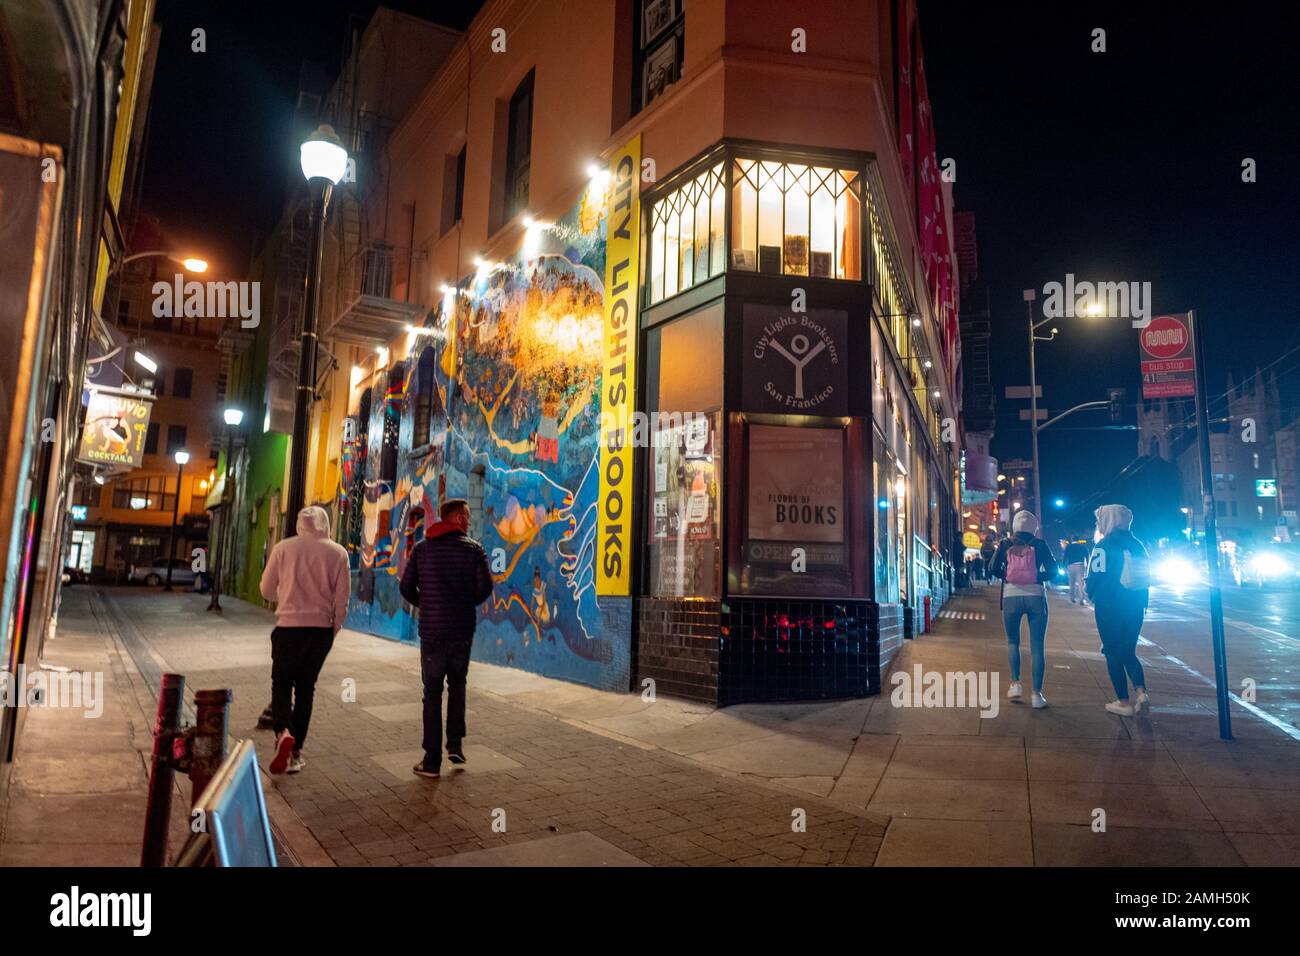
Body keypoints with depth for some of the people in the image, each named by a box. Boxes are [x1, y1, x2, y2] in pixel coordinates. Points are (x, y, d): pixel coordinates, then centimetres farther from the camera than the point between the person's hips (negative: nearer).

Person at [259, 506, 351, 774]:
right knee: (305, 687, 13)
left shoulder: (283, 548, -2)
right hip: (321, 628, 1)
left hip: (288, 625, -1)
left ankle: (282, 733, -14)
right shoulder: (338, 552, 0)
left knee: (281, 683, 12)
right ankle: (295, 751, 16)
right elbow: (342, 597, 1)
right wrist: (334, 627, 13)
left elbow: (267, 590, 5)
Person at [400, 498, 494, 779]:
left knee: (433, 693, 7)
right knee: (457, 685, 21)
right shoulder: (473, 548, -2)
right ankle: (455, 744, 13)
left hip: (431, 630, 0)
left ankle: (432, 761, 8)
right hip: (462, 631, 0)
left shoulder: (422, 548, 3)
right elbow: (485, 587, -7)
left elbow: (406, 587, 2)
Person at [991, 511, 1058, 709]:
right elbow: (1052, 570, -3)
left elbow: (994, 568, -6)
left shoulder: (1006, 544, 3)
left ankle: (1015, 684, 10)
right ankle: (1037, 694, 3)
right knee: (1037, 647, 4)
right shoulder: (1039, 544, 1)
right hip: (1035, 596, -1)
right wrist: (1037, 578, 9)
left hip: (1011, 596, 1)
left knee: (1012, 641, 19)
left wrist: (1007, 577, 9)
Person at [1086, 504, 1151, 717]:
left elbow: (1095, 577, -12)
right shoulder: (1137, 545, 7)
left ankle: (1124, 702, 5)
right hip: (1136, 606, 6)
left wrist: (1092, 596, 8)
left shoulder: (1103, 546, -11)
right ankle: (1140, 691, -3)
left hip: (1109, 606, -6)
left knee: (1113, 653, 4)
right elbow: (1146, 576, 11)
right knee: (1128, 652, 16)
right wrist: (1141, 600, 22)